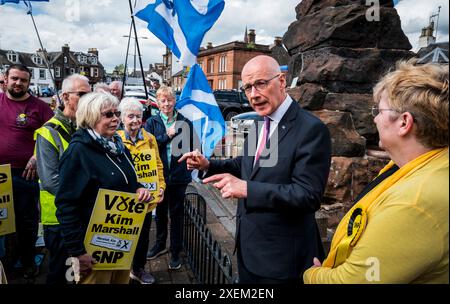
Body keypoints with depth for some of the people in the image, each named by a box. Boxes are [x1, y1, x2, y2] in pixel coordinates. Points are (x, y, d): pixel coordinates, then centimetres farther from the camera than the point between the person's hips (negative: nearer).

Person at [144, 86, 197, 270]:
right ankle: (160, 245, 40)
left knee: (176, 214, 9)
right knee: (160, 212, 19)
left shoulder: (185, 122, -2)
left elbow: (191, 147, 2)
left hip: (178, 176, -1)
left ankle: (176, 252, 24)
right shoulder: (152, 122, 0)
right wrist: (167, 135, -18)